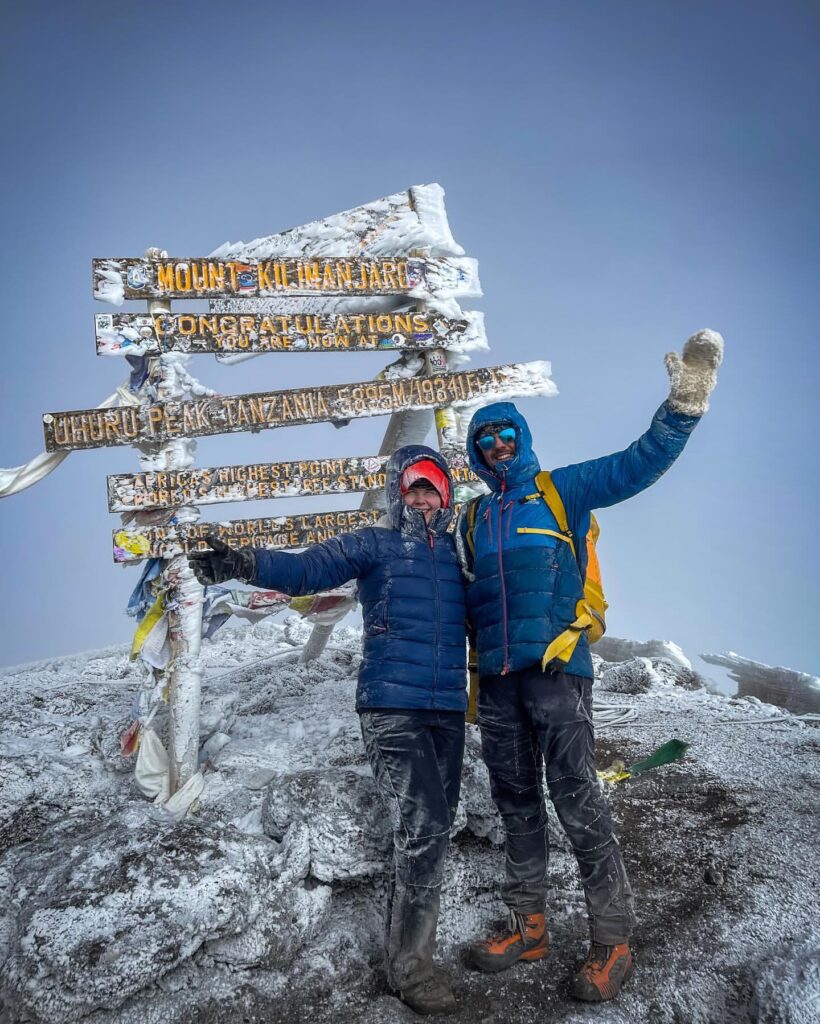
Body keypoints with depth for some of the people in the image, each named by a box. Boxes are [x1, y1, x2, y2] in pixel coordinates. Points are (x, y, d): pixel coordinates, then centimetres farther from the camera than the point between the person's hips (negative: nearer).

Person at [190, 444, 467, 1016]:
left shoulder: (458, 555, 14)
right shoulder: (374, 545, 1)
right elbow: (310, 568, -15)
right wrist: (249, 565, -32)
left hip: (448, 711, 6)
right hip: (391, 707, -5)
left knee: (433, 830, 12)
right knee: (423, 830, -12)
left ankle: (406, 938, 30)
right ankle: (411, 967, 5)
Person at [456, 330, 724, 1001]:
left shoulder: (562, 490, 6)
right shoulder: (473, 520, 18)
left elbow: (637, 465, -6)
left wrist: (684, 403, -21)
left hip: (556, 670, -5)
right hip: (496, 682, 5)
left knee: (577, 803, -4)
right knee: (517, 806, 13)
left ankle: (613, 943, 10)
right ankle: (529, 927, 26)